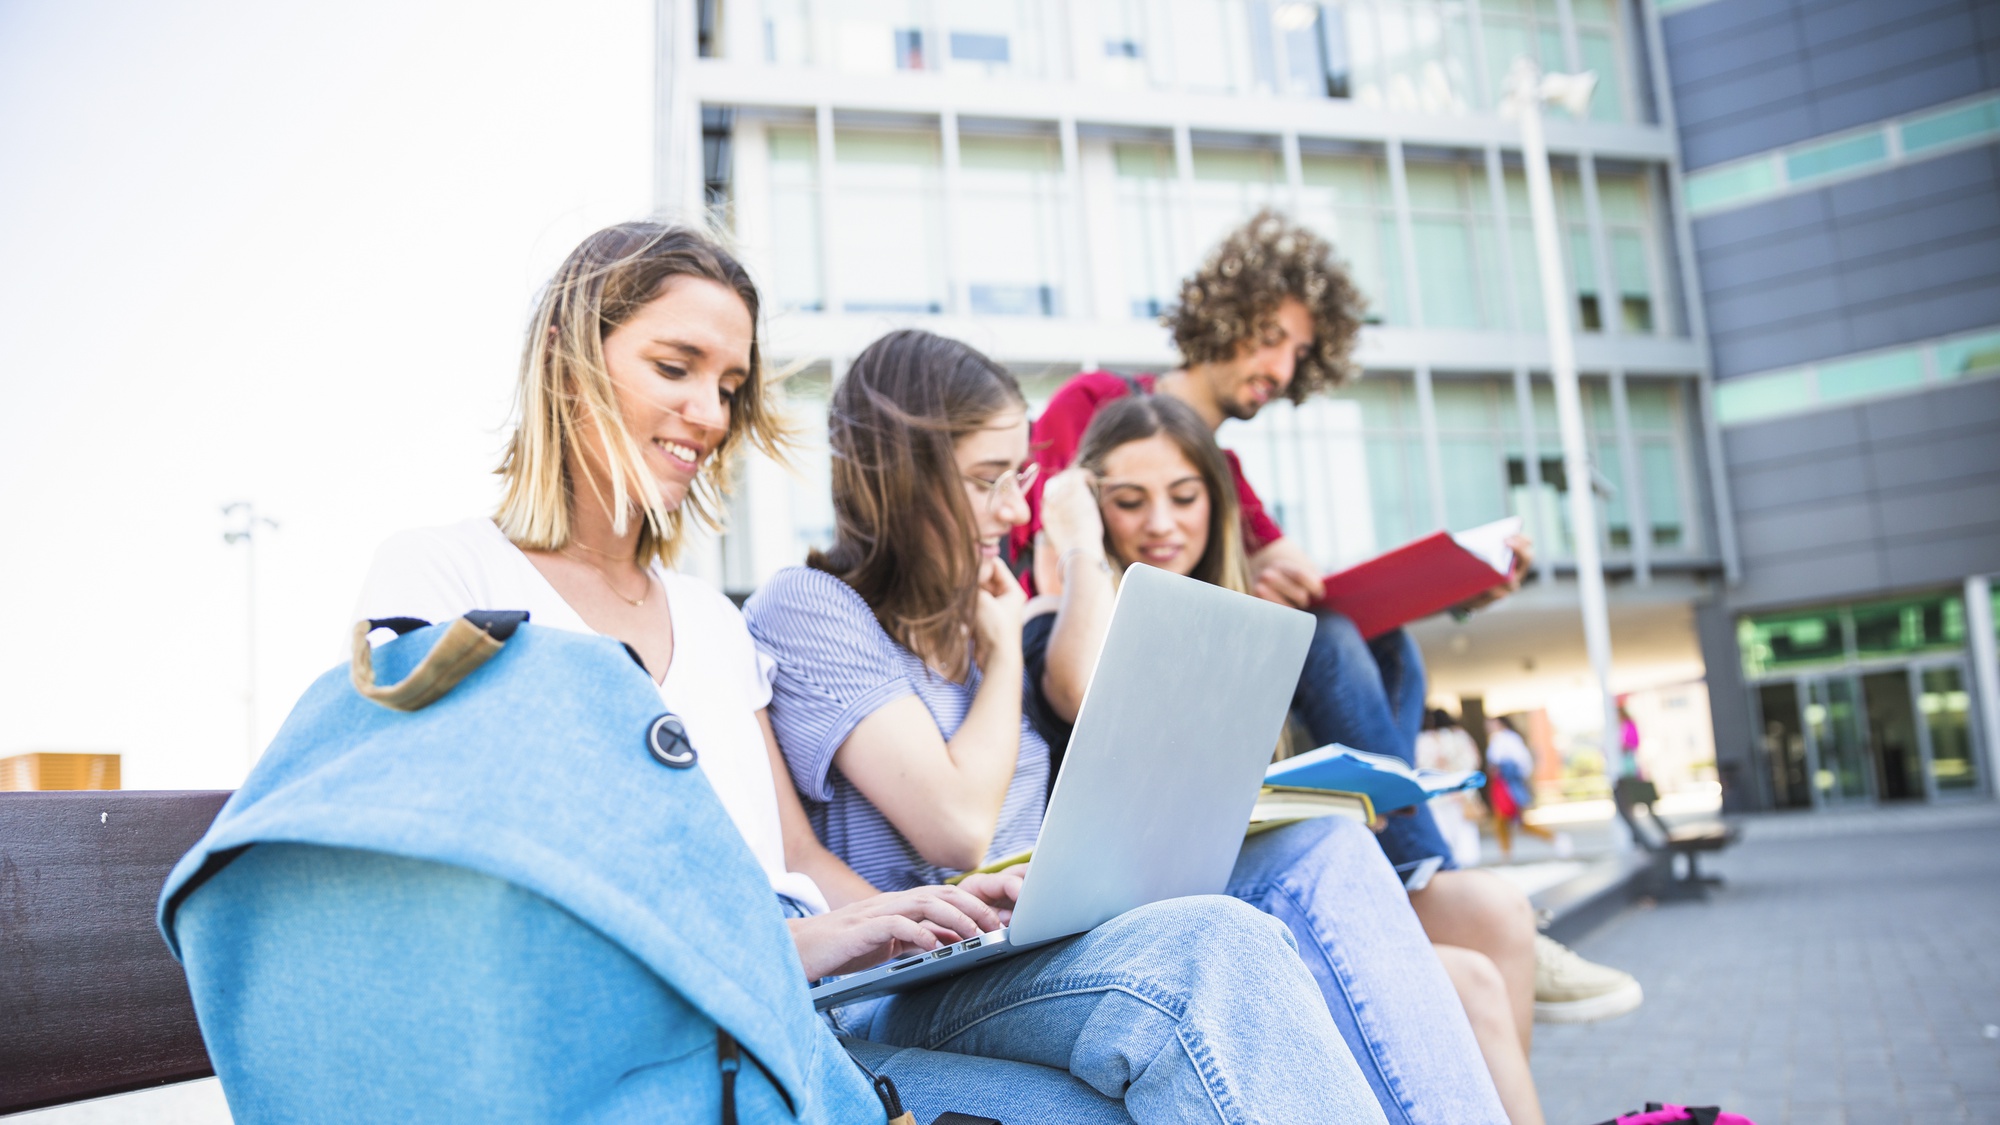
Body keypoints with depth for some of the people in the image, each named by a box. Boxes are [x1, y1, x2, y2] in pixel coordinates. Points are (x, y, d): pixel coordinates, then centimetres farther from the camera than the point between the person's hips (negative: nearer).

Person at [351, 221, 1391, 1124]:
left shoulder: (713, 624, 24)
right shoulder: (436, 577, 4)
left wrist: (930, 918, -3)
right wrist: (781, 940, -21)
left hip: (822, 1003, 6)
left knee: (1206, 945, -23)